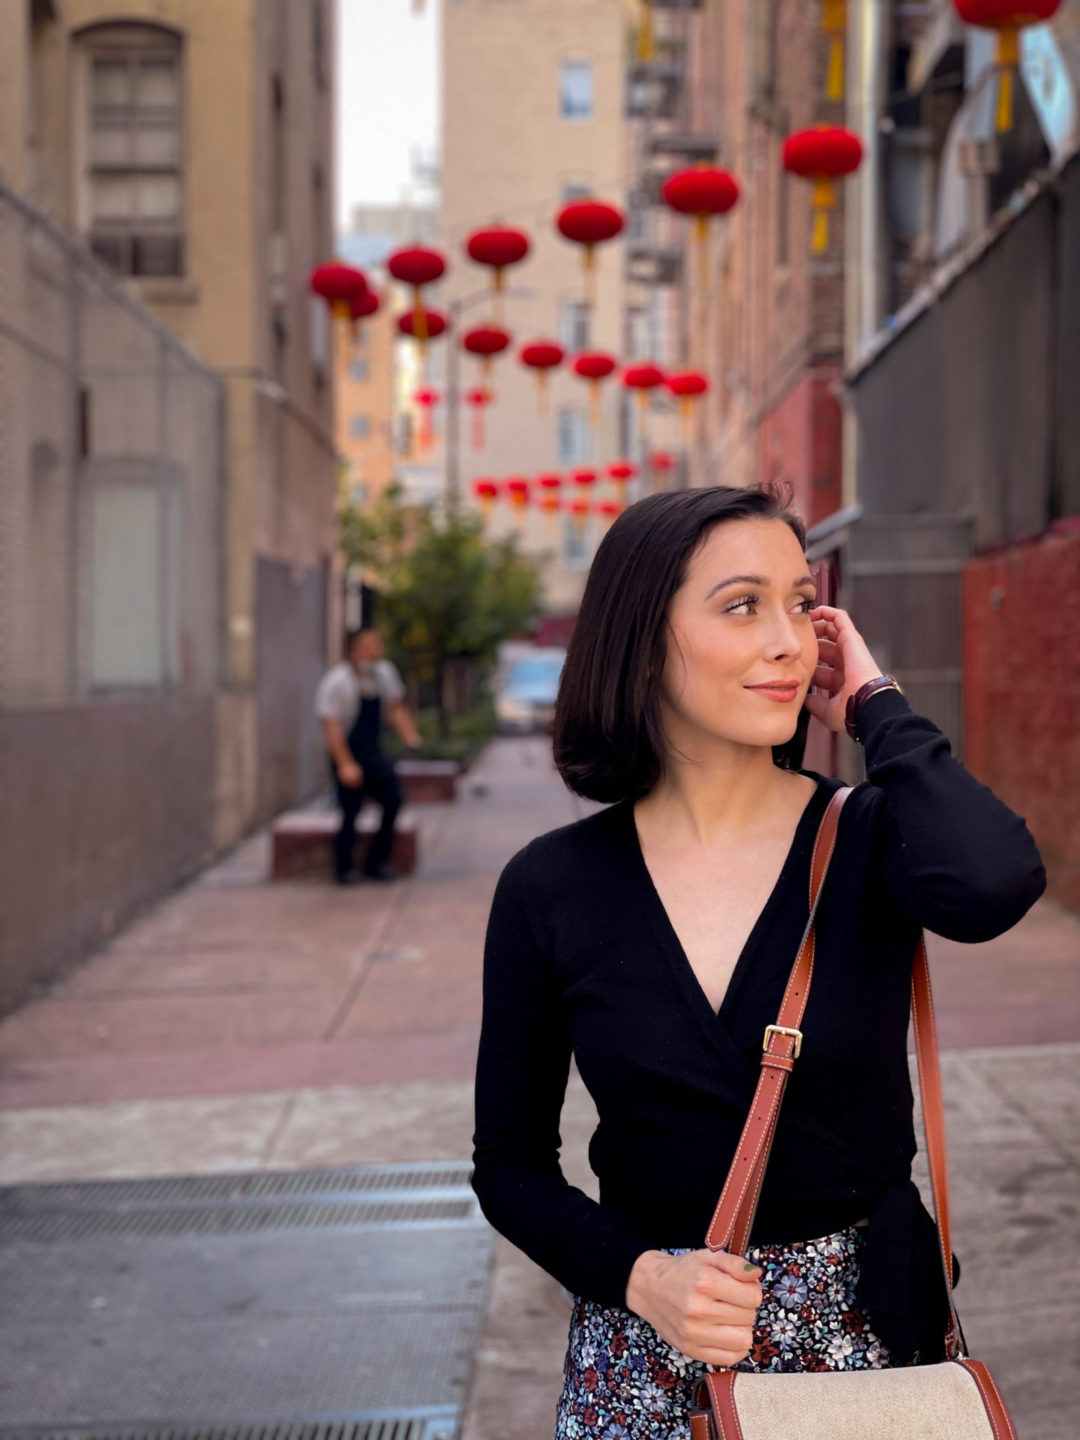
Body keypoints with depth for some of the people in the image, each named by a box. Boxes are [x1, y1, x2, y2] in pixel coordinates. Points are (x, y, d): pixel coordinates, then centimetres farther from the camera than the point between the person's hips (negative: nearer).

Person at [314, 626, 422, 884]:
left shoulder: (384, 672, -1)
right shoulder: (336, 681, -18)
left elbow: (396, 708, 12)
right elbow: (331, 726, -19)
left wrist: (410, 737, -2)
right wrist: (346, 764, -25)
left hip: (372, 750, 6)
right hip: (347, 752, -5)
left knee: (393, 799, -6)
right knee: (351, 810, -6)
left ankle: (377, 862, 11)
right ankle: (344, 869, 16)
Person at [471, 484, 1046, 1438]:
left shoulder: (868, 841, -8)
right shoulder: (551, 886, -7)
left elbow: (990, 885, -33)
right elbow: (511, 1162, 1)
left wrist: (875, 706, -18)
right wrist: (639, 1275, -15)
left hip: (866, 1328, 1)